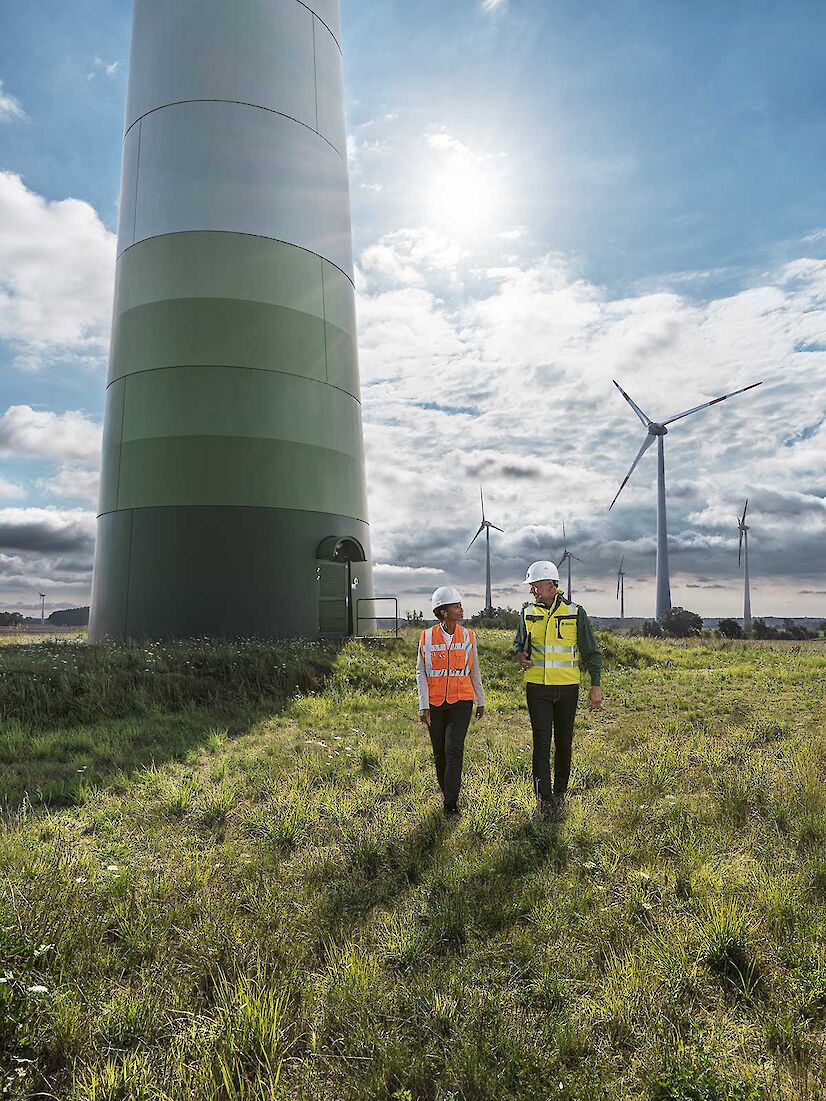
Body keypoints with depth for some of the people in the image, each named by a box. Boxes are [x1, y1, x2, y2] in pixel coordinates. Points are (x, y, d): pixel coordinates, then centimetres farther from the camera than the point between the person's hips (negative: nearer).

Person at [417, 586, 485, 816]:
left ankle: (451, 804, -6)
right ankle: (447, 793, 32)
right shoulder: (427, 637, -3)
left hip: (461, 702, 0)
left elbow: (474, 670, 11)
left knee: (454, 750, -11)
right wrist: (423, 705, -4)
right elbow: (421, 672, 1)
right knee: (439, 752, 11)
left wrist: (480, 701, 15)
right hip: (435, 703, 1)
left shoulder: (468, 636, 2)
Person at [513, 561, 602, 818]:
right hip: (537, 688, 1)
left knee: (564, 743, 10)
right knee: (541, 742, -5)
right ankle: (544, 797, -1)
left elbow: (591, 652, 3)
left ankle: (560, 792, 26)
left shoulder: (575, 613, -2)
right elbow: (518, 642, 19)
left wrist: (595, 686, -3)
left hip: (567, 688, 0)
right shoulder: (528, 613, 4)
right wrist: (520, 655, -4)